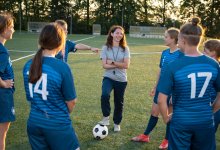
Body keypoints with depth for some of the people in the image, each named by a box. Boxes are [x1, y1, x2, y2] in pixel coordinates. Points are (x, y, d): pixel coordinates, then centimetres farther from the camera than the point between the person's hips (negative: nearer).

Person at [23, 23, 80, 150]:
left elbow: (30, 97, 8)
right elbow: (71, 101, -9)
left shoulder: (28, 65, -3)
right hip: (58, 124, -5)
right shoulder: (62, 67, -20)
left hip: (34, 122, 6)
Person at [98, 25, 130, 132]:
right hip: (108, 78, -1)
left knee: (119, 102, 11)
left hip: (121, 80, 2)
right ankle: (106, 117, -8)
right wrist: (119, 65, -14)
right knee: (105, 95, -29)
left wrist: (112, 62, -13)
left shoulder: (125, 48, -1)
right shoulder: (106, 48, -3)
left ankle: (117, 123, 32)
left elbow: (126, 65, -11)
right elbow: (105, 65, -11)